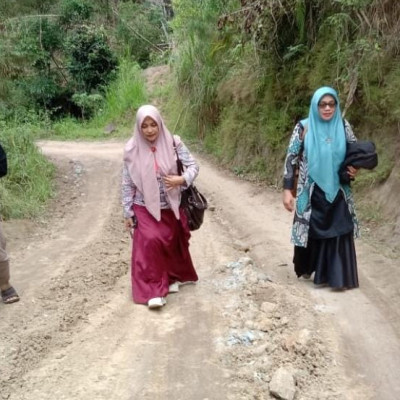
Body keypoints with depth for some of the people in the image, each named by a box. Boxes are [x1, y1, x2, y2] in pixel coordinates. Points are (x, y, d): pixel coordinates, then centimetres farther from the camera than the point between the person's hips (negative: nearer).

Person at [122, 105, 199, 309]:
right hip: (145, 207, -2)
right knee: (150, 242, -18)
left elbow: (193, 165, -7)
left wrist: (182, 179, -27)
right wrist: (128, 212, -2)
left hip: (171, 206, 2)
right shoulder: (132, 150, -10)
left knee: (173, 243, 15)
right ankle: (153, 290, -11)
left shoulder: (173, 143, -10)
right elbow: (127, 183, -4)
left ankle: (173, 278, 40)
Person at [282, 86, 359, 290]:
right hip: (312, 191, -2)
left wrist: (354, 168, -11)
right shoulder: (303, 127, -7)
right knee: (311, 229, 9)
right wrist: (287, 189, -11)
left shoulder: (343, 126, 0)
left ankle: (337, 276, 7)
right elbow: (291, 158, -7)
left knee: (339, 231, -1)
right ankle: (306, 267, 34)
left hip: (337, 191, 2)